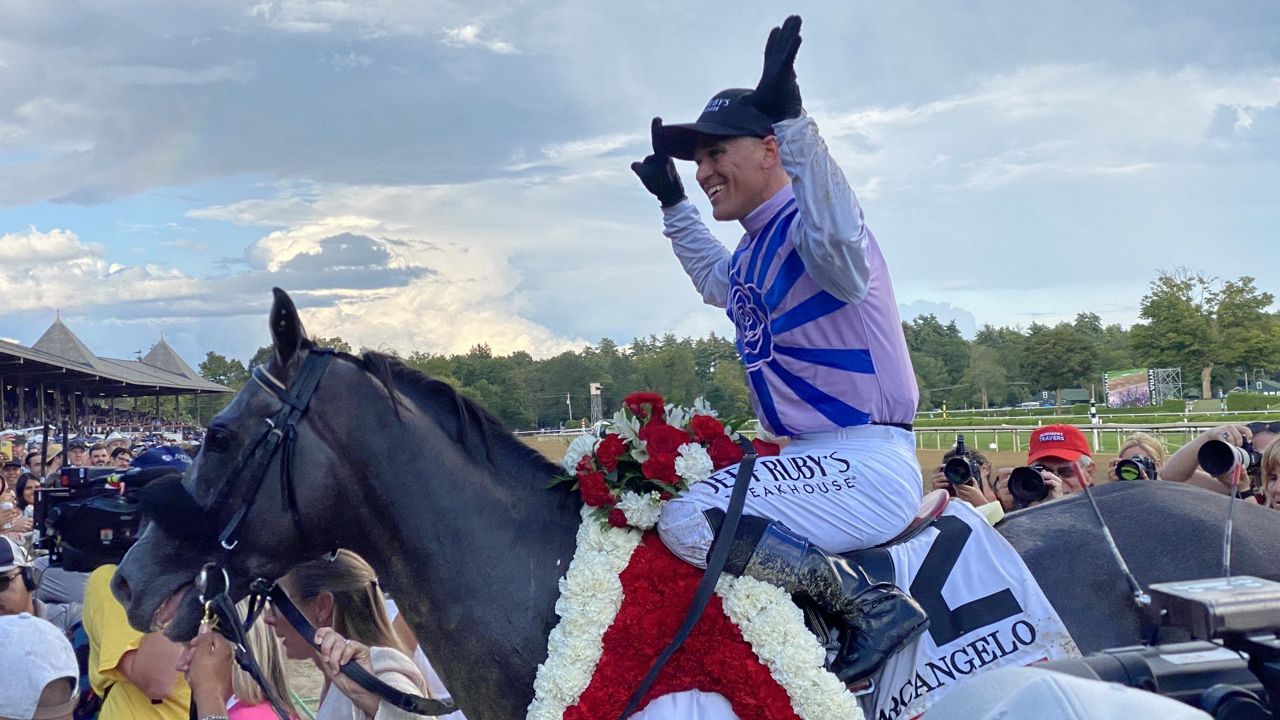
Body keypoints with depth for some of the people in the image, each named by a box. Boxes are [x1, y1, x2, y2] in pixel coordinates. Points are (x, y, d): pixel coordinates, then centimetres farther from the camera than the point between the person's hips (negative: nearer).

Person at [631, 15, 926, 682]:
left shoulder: (806, 229, -14)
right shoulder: (750, 255, 15)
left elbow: (836, 239, -42)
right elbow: (714, 279, 40)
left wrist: (792, 120, -47)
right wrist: (672, 201, 38)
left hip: (870, 464, -11)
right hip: (813, 459, 11)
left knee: (689, 521, -26)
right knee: (672, 503, 22)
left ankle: (874, 606, -17)